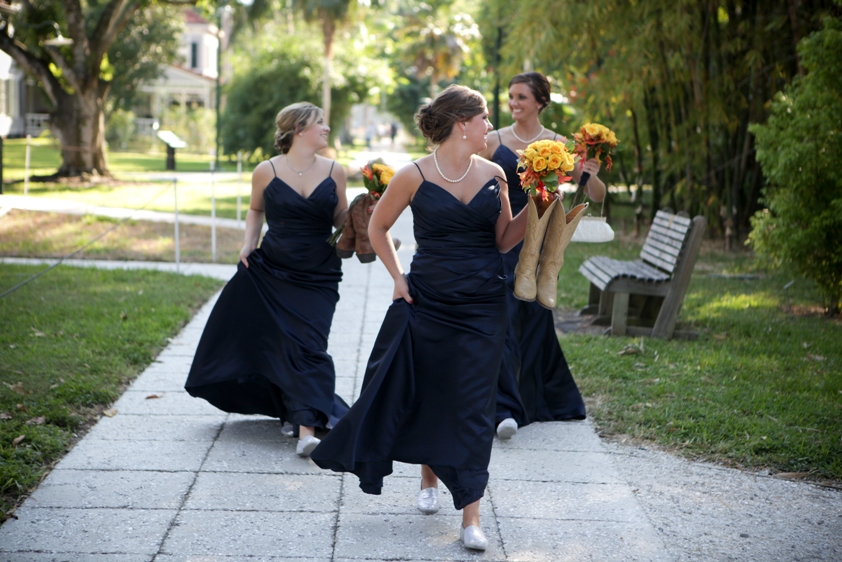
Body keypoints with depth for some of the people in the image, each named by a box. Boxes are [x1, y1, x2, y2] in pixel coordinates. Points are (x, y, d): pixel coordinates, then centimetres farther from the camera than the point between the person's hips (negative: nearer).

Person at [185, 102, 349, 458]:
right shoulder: (267, 171, -2)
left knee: (307, 347, -10)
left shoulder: (334, 172, 1)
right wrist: (249, 243, 1)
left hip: (317, 278, -1)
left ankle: (307, 429, -12)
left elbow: (342, 219, 7)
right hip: (269, 272, 1)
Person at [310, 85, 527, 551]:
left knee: (473, 406, -2)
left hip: (482, 306, 2)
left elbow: (504, 240, 7)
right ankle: (429, 479, 36)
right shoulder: (415, 176, -6)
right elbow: (377, 227, 6)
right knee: (426, 393, 8)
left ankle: (470, 517, 0)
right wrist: (398, 277, -1)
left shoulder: (493, 175, 3)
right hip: (427, 301, -1)